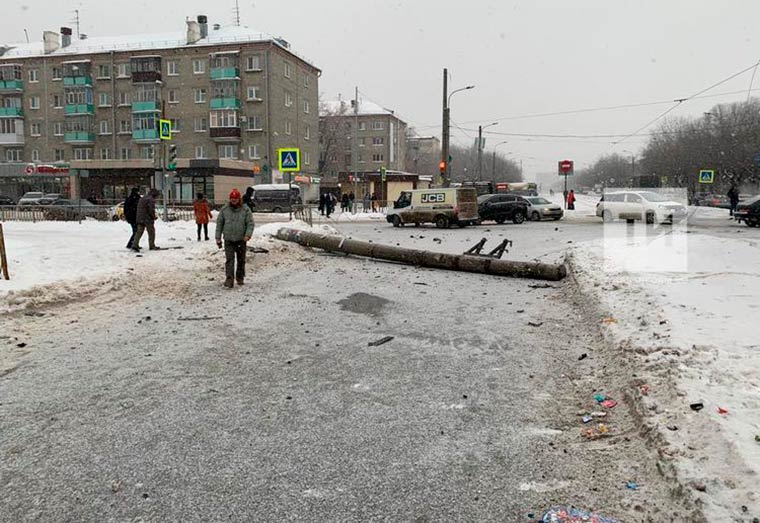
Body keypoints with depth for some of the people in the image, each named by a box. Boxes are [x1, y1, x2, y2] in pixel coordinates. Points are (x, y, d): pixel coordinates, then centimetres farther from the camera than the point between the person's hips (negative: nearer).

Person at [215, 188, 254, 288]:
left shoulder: (245, 210, -1)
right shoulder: (224, 210, 3)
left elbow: (250, 223, -4)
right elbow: (219, 224, 7)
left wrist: (248, 235, -19)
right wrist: (218, 238, 3)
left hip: (241, 239, 0)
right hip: (228, 239, 0)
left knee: (241, 260, 10)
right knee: (229, 259, -7)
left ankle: (240, 277, 24)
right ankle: (229, 279, -10)